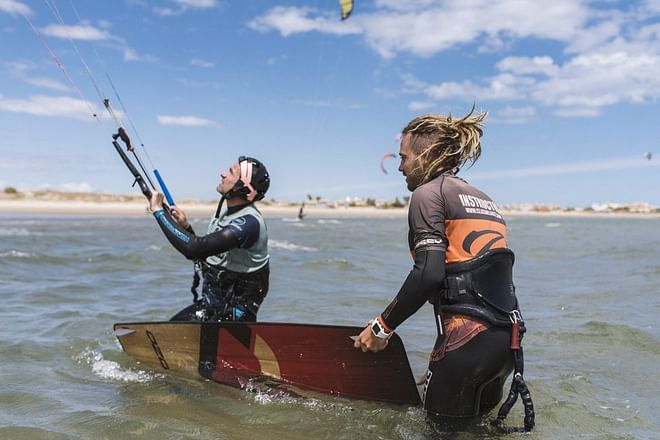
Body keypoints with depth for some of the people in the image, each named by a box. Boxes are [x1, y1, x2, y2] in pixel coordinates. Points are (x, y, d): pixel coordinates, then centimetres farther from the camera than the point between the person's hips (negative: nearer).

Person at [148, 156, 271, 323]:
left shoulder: (249, 223, -25)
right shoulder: (226, 209, 5)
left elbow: (194, 249, -33)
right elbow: (203, 257, 16)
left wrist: (158, 209, -23)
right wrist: (185, 226, 1)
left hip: (232, 314, -9)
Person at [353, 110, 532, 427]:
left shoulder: (428, 193, -4)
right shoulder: (484, 200, 21)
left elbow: (428, 274, -19)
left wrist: (383, 326, -9)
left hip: (467, 340, -8)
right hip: (507, 339, 9)